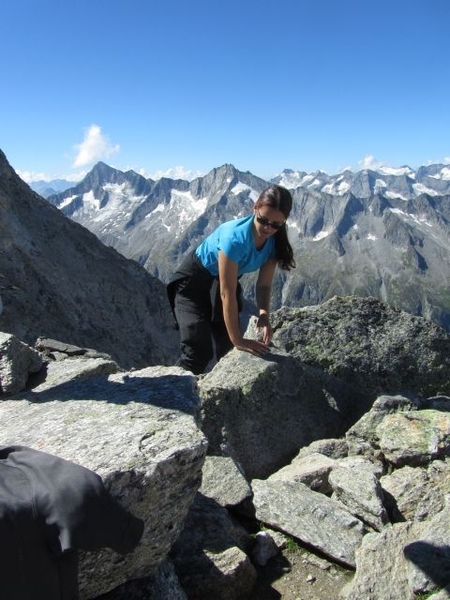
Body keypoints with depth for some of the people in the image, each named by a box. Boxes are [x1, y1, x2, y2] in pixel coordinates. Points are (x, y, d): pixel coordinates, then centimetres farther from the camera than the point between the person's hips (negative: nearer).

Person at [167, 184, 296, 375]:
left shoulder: (275, 242, -16)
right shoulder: (235, 237, -36)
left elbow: (264, 285, -12)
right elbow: (227, 294, -34)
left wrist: (264, 314, -31)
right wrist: (237, 339, -31)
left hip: (222, 282, 6)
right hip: (194, 281, -6)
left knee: (228, 350, 4)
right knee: (199, 353, -17)